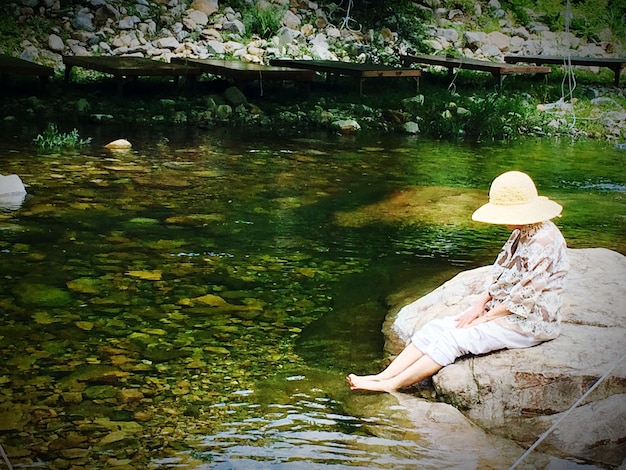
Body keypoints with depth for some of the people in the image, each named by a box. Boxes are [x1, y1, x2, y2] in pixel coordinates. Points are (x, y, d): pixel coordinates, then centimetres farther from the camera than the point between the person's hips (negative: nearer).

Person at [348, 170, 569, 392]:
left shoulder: (545, 242, -20)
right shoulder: (521, 234, 10)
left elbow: (523, 298, -21)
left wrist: (485, 317, -15)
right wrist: (481, 304, 1)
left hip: (529, 324, -9)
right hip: (501, 311, 9)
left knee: (455, 339, -22)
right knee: (436, 328, -7)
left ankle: (392, 385, -20)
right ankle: (382, 377, -13)